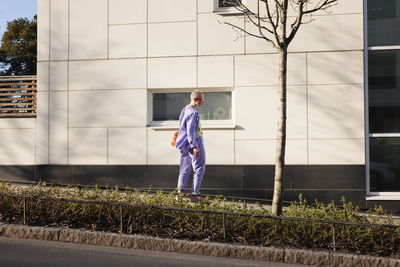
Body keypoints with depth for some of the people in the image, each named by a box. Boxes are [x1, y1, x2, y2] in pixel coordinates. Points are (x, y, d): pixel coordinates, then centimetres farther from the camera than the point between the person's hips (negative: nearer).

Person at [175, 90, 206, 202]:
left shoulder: (185, 109, 12)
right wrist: (195, 147, -26)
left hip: (184, 145, 9)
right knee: (199, 168, 2)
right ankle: (195, 194, 2)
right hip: (193, 142, -9)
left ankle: (180, 192, 2)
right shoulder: (193, 113, -18)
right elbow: (190, 131, -23)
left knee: (184, 169, 10)